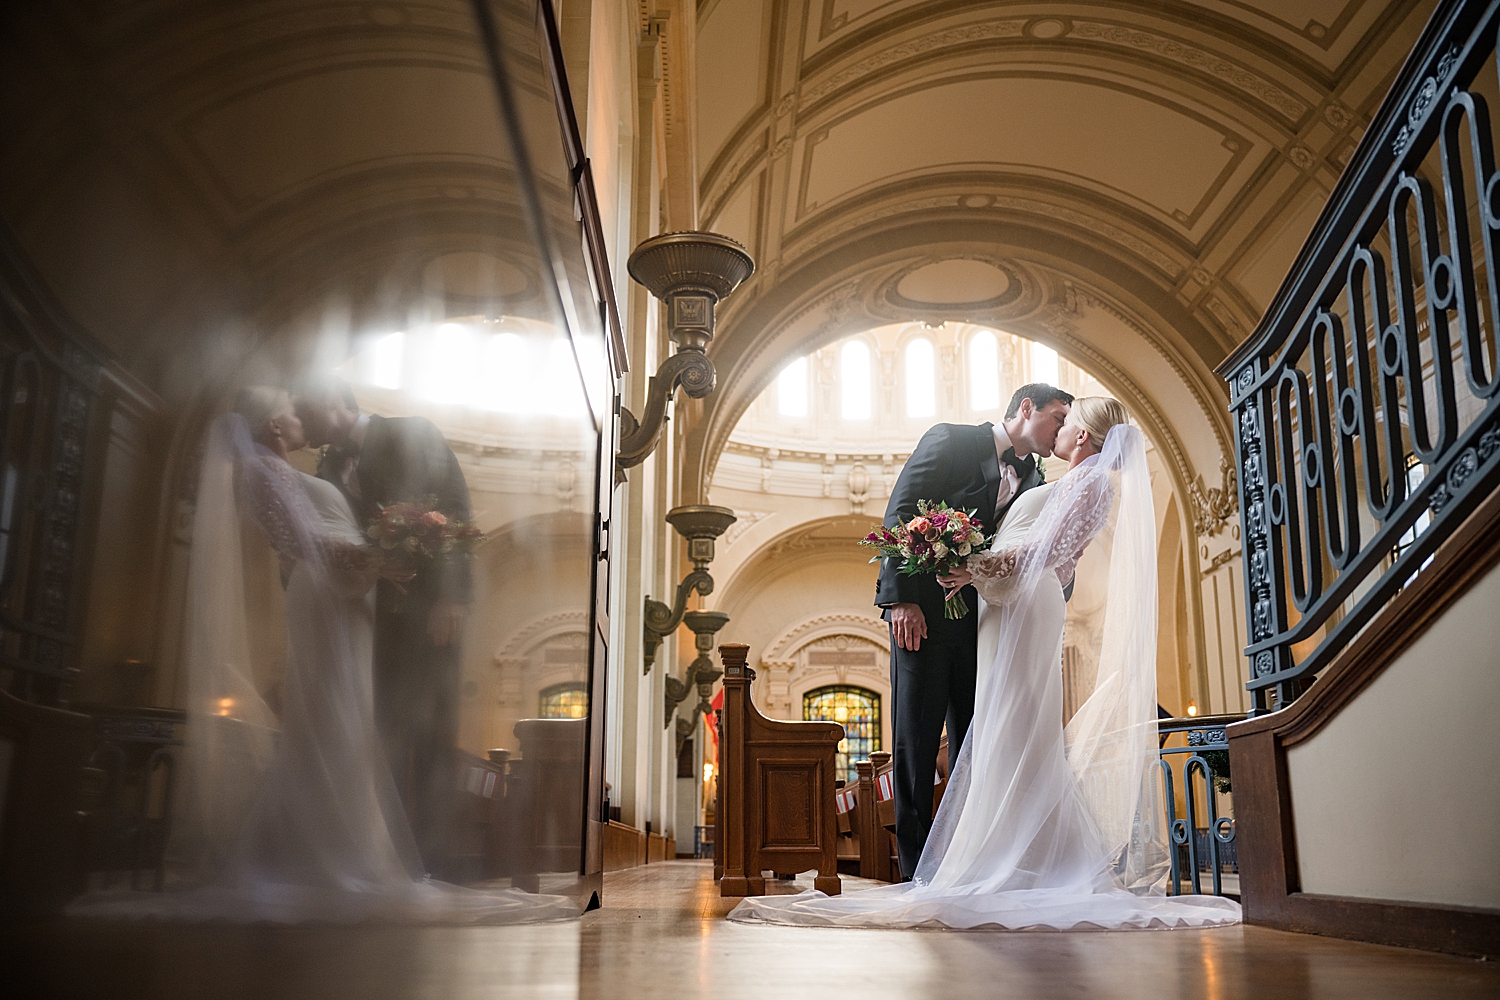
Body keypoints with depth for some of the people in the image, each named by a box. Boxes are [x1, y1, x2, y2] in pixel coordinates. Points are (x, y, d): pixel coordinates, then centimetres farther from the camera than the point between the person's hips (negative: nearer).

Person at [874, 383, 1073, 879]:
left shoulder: (1034, 479, 16)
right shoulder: (951, 441, -1)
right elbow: (900, 512, -9)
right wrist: (902, 599, -18)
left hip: (981, 620, 6)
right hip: (923, 613, -6)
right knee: (916, 741, -2)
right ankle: (917, 871, 4)